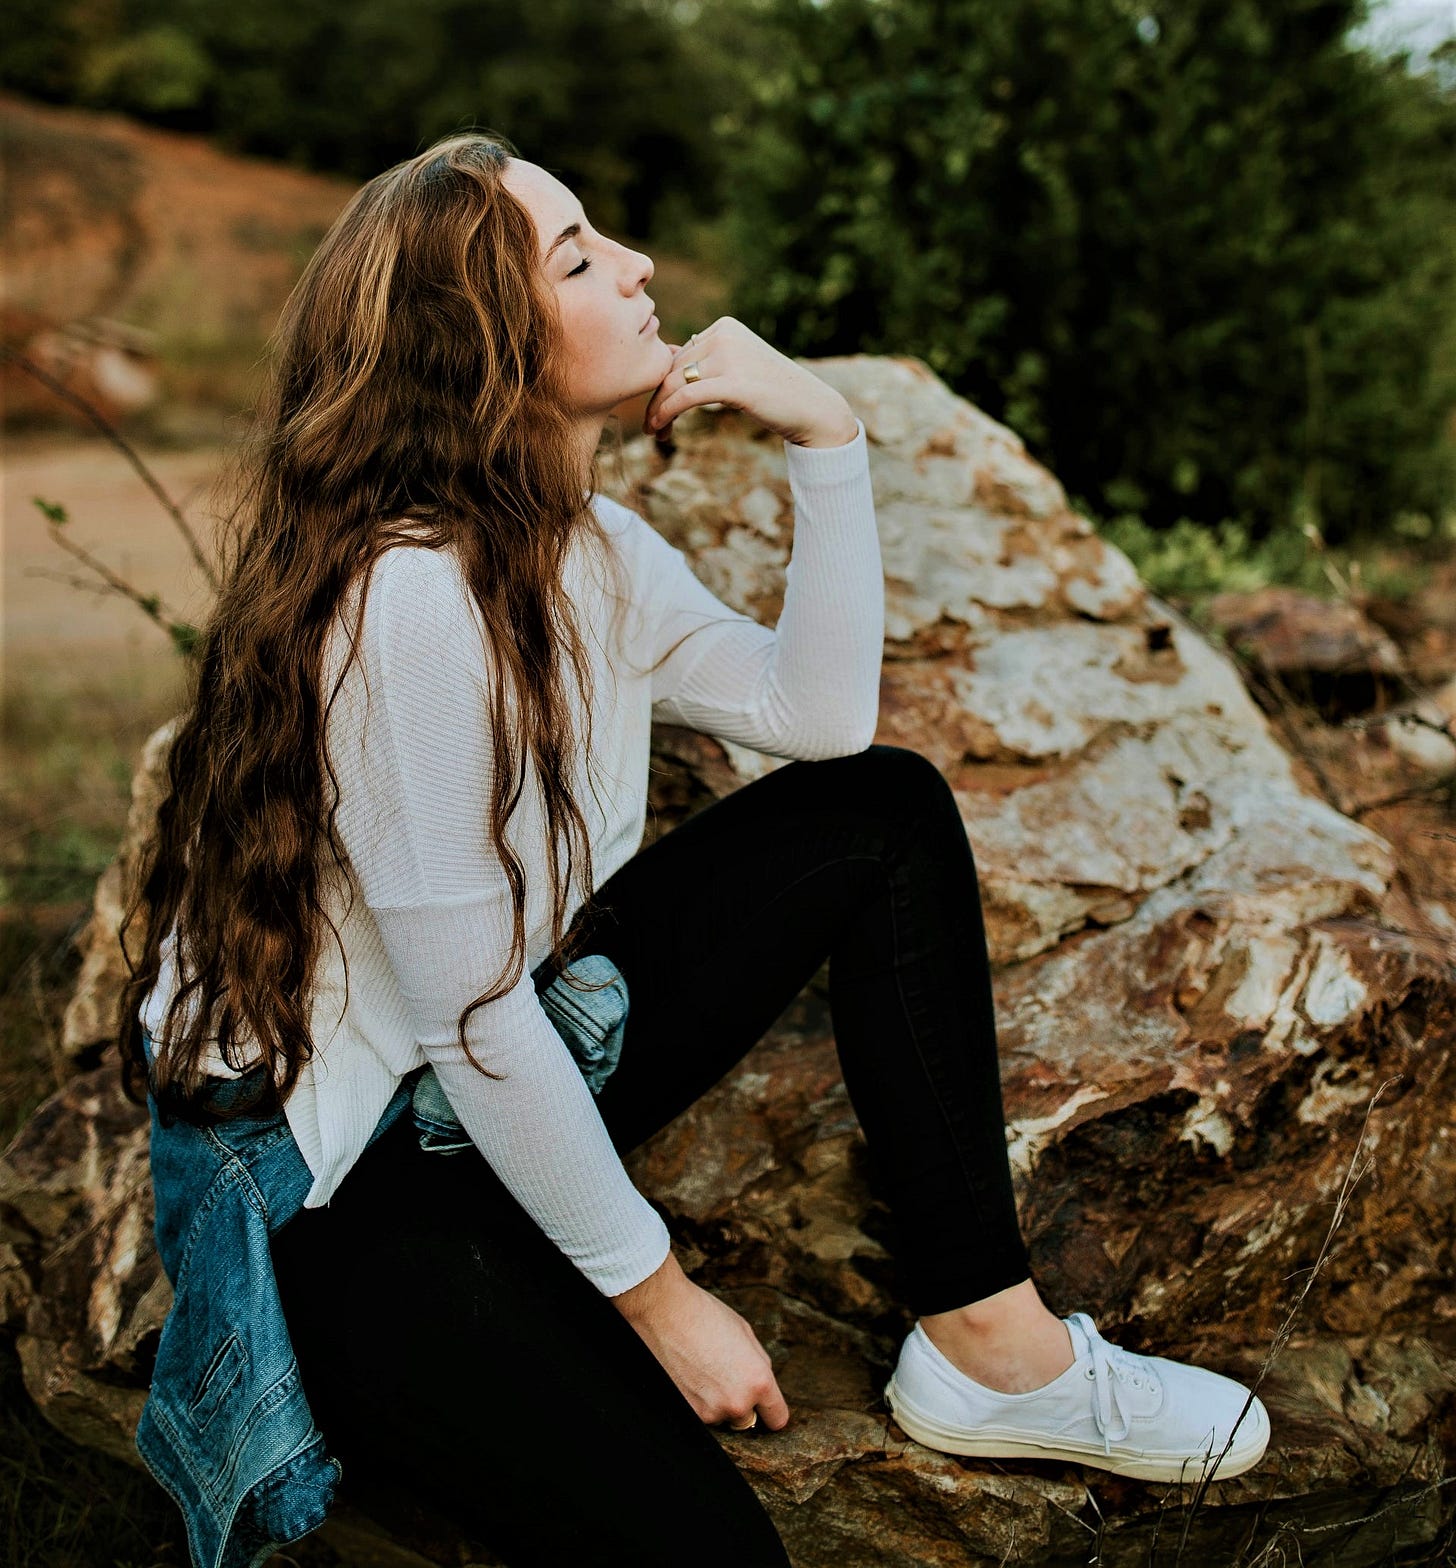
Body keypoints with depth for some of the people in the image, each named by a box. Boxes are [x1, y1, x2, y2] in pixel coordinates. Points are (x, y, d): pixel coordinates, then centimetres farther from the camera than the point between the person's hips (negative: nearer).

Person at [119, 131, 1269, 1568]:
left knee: (887, 811, -3)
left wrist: (825, 439, -9)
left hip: (514, 1062, 9)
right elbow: (469, 1019, -25)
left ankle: (985, 1341, 1)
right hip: (334, 1177, -9)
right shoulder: (408, 599, -28)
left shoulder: (584, 548, 1)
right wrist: (659, 1297, -15)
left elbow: (817, 716, 0)